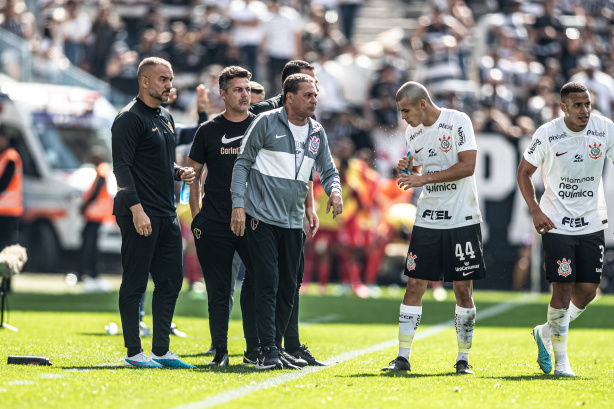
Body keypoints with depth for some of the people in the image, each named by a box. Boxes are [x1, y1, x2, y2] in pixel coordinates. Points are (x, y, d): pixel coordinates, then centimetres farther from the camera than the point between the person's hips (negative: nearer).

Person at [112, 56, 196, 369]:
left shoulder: (166, 118, 18)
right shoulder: (130, 118, -9)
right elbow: (122, 167, -15)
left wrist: (179, 173, 7)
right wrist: (136, 208, -21)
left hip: (167, 213, 9)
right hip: (140, 213, -9)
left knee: (170, 282, 8)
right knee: (135, 283, -3)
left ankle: (161, 350, 14)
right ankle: (133, 352, 1)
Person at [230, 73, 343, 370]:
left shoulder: (317, 133, 10)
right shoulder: (266, 123, -5)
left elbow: (327, 170, 18)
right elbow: (243, 162, -2)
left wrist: (334, 190, -5)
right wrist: (238, 204, -9)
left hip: (293, 223, 5)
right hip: (261, 217, -5)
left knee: (288, 287, 6)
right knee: (268, 283, -12)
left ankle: (276, 346, 16)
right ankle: (268, 351, -13)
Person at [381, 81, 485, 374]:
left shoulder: (458, 121, -9)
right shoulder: (412, 131, 9)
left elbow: (468, 166, -17)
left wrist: (423, 178, -18)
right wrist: (406, 171, -4)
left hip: (462, 219, -5)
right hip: (427, 219, 5)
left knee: (463, 288, -1)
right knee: (415, 284, -2)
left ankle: (463, 358, 9)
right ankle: (403, 357, 0)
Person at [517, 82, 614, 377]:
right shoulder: (547, 134, -11)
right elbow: (524, 171, 2)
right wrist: (535, 211, -10)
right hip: (556, 223, -3)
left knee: (587, 290, 2)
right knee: (563, 288, -8)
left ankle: (546, 333, 28)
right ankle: (560, 358, 7)